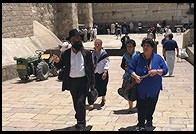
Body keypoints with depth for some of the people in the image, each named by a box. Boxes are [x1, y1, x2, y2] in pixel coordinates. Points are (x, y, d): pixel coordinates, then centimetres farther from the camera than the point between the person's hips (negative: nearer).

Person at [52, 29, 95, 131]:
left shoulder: (86, 53, -1)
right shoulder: (66, 54, 2)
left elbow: (91, 68, 2)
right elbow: (60, 66, 5)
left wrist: (92, 82, 0)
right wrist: (57, 61, -19)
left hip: (83, 81, -3)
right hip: (72, 81, 3)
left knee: (81, 102, -10)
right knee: (76, 103, 15)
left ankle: (81, 124, 1)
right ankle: (80, 121, 32)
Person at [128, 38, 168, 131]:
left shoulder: (158, 58, -1)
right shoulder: (137, 57, -3)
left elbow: (165, 70, -2)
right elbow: (130, 69, -3)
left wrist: (156, 71, -21)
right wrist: (135, 76, -21)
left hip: (154, 89, 2)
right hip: (141, 88, -1)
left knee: (151, 106, 16)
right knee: (141, 107, -1)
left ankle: (149, 119, 39)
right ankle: (141, 125, 10)